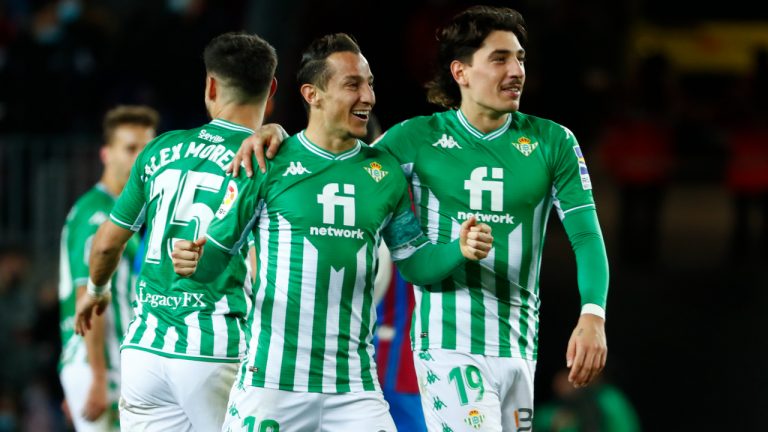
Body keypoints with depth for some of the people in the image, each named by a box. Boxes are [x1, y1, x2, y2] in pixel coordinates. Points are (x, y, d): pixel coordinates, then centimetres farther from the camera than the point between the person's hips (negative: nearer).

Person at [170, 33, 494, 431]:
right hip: (271, 381, -3)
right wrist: (195, 262, -22)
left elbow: (414, 262, 15)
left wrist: (459, 250, -4)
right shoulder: (270, 162, -2)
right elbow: (218, 252, 0)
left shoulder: (385, 171, 9)